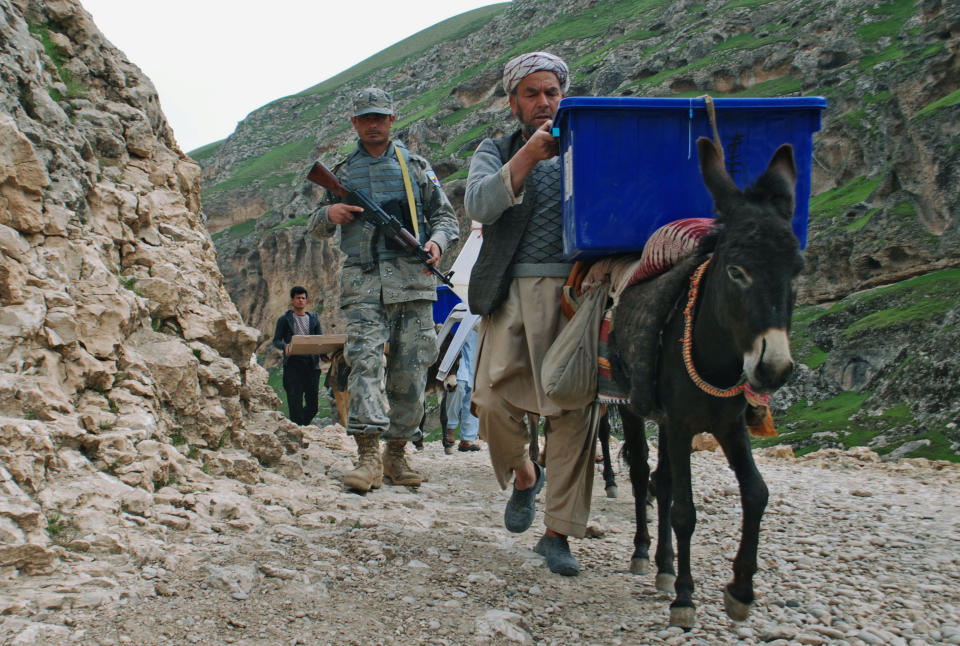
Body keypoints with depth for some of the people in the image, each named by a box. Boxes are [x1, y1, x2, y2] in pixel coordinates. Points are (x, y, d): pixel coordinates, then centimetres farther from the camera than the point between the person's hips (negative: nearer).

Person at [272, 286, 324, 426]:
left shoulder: (313, 319, 20)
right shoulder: (284, 320, 10)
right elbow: (276, 340, 4)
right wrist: (285, 346, -19)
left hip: (311, 363, 3)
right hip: (293, 364, -3)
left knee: (313, 403, 1)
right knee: (295, 402, -9)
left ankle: (303, 426, 22)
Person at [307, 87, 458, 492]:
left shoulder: (416, 166, 15)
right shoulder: (343, 173, 18)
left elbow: (445, 216, 16)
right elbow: (315, 231, 22)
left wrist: (437, 240, -7)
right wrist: (330, 214, -2)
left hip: (413, 280, 1)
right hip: (364, 281, 0)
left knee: (410, 372, 0)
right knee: (365, 360, -18)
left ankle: (396, 454, 12)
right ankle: (368, 457, -22)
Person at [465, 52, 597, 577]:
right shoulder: (495, 151, 15)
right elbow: (480, 206, -5)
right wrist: (529, 156, -18)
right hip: (514, 293, 0)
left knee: (574, 408, -6)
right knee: (492, 398, -14)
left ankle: (558, 533, 4)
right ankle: (524, 475, 19)